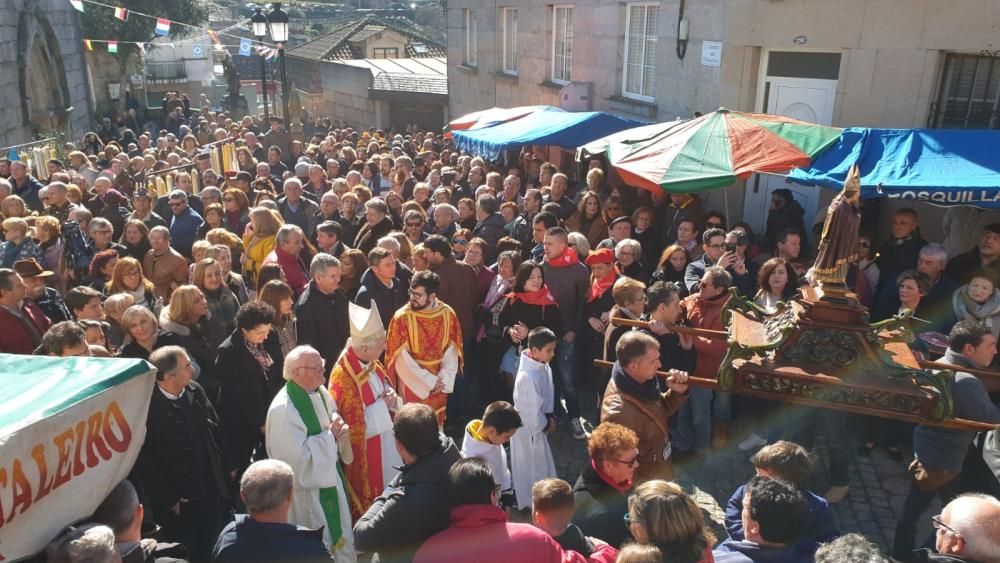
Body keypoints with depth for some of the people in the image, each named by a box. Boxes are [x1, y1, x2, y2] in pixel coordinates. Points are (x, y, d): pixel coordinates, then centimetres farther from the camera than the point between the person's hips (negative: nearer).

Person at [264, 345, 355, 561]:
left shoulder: (321, 393, -3)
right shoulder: (282, 409, -25)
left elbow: (334, 424, 12)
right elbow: (299, 458, -26)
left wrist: (340, 430, -10)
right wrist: (330, 436, -19)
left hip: (330, 480, 7)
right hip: (307, 490, -7)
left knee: (341, 539, 22)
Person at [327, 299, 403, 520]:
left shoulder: (372, 364, -3)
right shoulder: (342, 377, -29)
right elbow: (347, 425, -21)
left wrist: (392, 400, -9)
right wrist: (381, 404, -18)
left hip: (385, 442, 8)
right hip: (364, 452, -8)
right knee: (369, 502, 11)